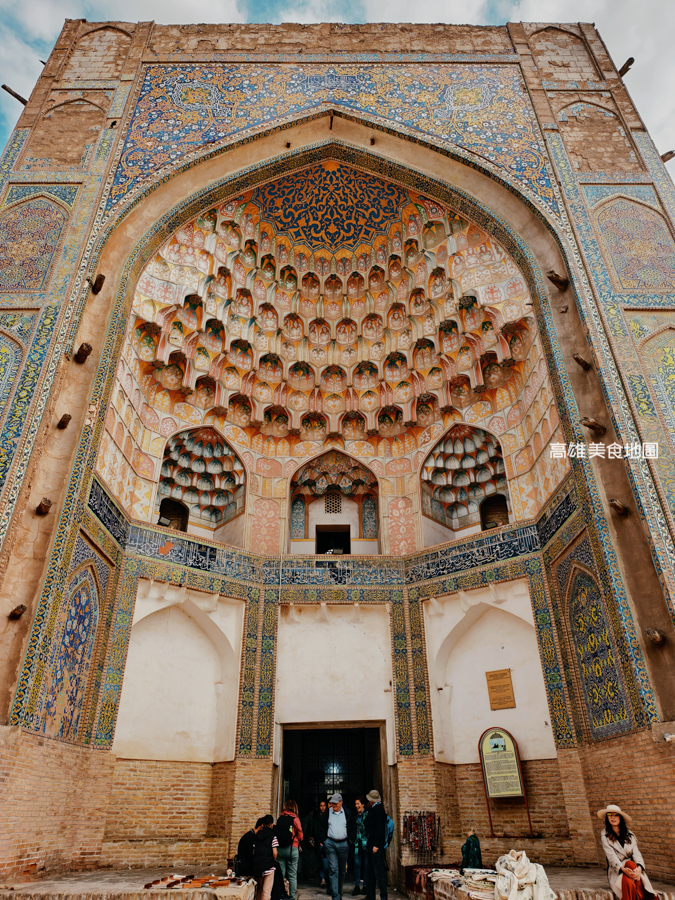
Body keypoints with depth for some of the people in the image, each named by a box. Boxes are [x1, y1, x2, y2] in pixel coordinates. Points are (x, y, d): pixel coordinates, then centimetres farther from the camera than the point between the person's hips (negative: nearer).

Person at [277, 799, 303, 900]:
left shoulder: (279, 819, 5)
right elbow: (300, 836, 2)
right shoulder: (295, 819, -5)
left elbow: (276, 833, 10)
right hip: (292, 849, -3)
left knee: (281, 874, 10)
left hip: (279, 849, 3)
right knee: (292, 875, 7)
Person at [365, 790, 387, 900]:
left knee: (379, 871, -5)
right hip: (372, 845, 10)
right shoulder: (374, 809, 15)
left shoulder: (378, 809, -15)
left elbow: (380, 828, -22)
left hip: (377, 846, -10)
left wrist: (376, 845, -23)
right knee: (371, 871, 15)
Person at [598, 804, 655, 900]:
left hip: (632, 868, 2)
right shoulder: (605, 836, 3)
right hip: (616, 871, -2)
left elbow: (636, 853, 0)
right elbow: (611, 856, -8)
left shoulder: (629, 834, 13)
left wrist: (639, 867, -23)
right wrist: (623, 869, -28)